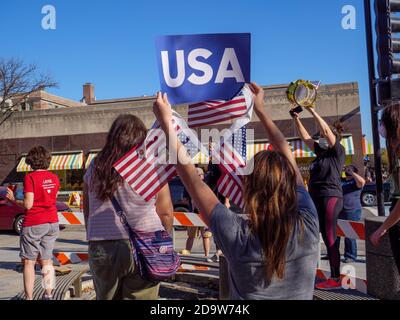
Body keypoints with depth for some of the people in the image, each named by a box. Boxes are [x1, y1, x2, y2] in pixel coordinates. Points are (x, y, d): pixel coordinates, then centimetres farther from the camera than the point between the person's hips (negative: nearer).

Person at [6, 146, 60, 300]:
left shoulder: (30, 177, -11)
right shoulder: (54, 178, 4)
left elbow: (28, 204, -15)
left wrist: (13, 199, 0)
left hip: (33, 224, -5)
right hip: (52, 223, 5)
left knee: (28, 262, 7)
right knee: (46, 261, 15)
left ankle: (29, 297, 8)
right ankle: (48, 295, 19)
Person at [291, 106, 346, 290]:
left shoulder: (338, 152, -3)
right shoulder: (321, 151, 16)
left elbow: (326, 130, -14)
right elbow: (305, 137, 18)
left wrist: (312, 111, -12)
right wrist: (296, 118, 11)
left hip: (331, 198, -8)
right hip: (316, 198, 8)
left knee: (330, 239, -6)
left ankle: (336, 279, 0)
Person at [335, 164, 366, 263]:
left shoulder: (356, 181, 0)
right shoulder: (340, 181, 17)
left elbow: (362, 182, -22)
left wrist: (351, 172, -16)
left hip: (352, 211, -6)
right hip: (338, 210, 6)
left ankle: (351, 256, 9)